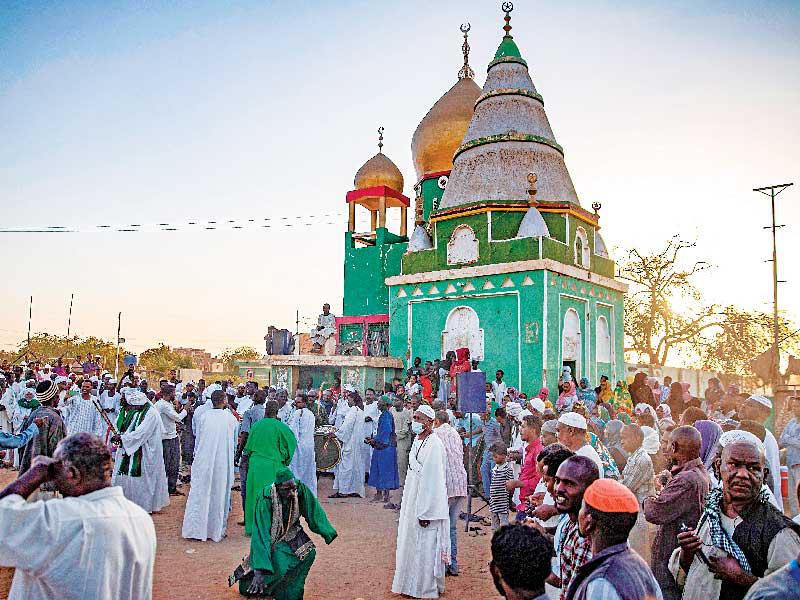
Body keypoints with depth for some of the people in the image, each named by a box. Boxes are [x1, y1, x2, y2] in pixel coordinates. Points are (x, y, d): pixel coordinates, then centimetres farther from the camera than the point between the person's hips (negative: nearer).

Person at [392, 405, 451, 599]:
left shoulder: (434, 445, -21)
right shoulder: (418, 441, 8)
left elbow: (433, 481, -23)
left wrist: (426, 512, -23)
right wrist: (408, 504, 18)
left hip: (427, 502, -9)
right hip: (412, 501, 9)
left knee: (425, 548, 2)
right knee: (410, 544, 18)